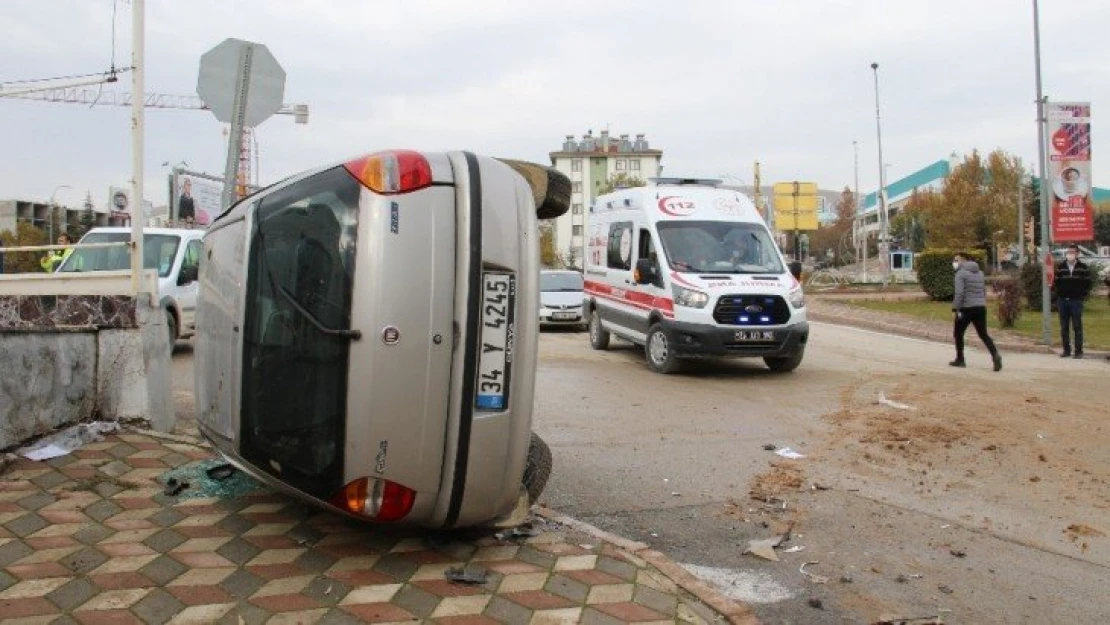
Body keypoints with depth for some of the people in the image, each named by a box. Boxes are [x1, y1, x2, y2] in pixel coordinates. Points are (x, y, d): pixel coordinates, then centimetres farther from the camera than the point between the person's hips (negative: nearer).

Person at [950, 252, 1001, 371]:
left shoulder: (960, 273, -7)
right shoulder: (979, 273, 17)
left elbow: (959, 293, -17)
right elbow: (984, 291, 20)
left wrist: (955, 309, -16)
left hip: (966, 308, -6)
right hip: (981, 308, 6)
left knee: (958, 333, 11)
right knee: (983, 334, 8)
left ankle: (960, 359, 15)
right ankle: (995, 355, -13)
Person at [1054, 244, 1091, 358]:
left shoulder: (1083, 267, 2)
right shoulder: (1060, 267, 8)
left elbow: (1087, 283, 3)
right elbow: (1056, 282, 8)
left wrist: (1083, 295, -5)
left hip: (1076, 301, -3)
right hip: (1062, 300, 3)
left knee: (1077, 327, -1)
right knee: (1064, 327, 6)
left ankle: (1078, 351, 3)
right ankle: (1066, 350, 12)